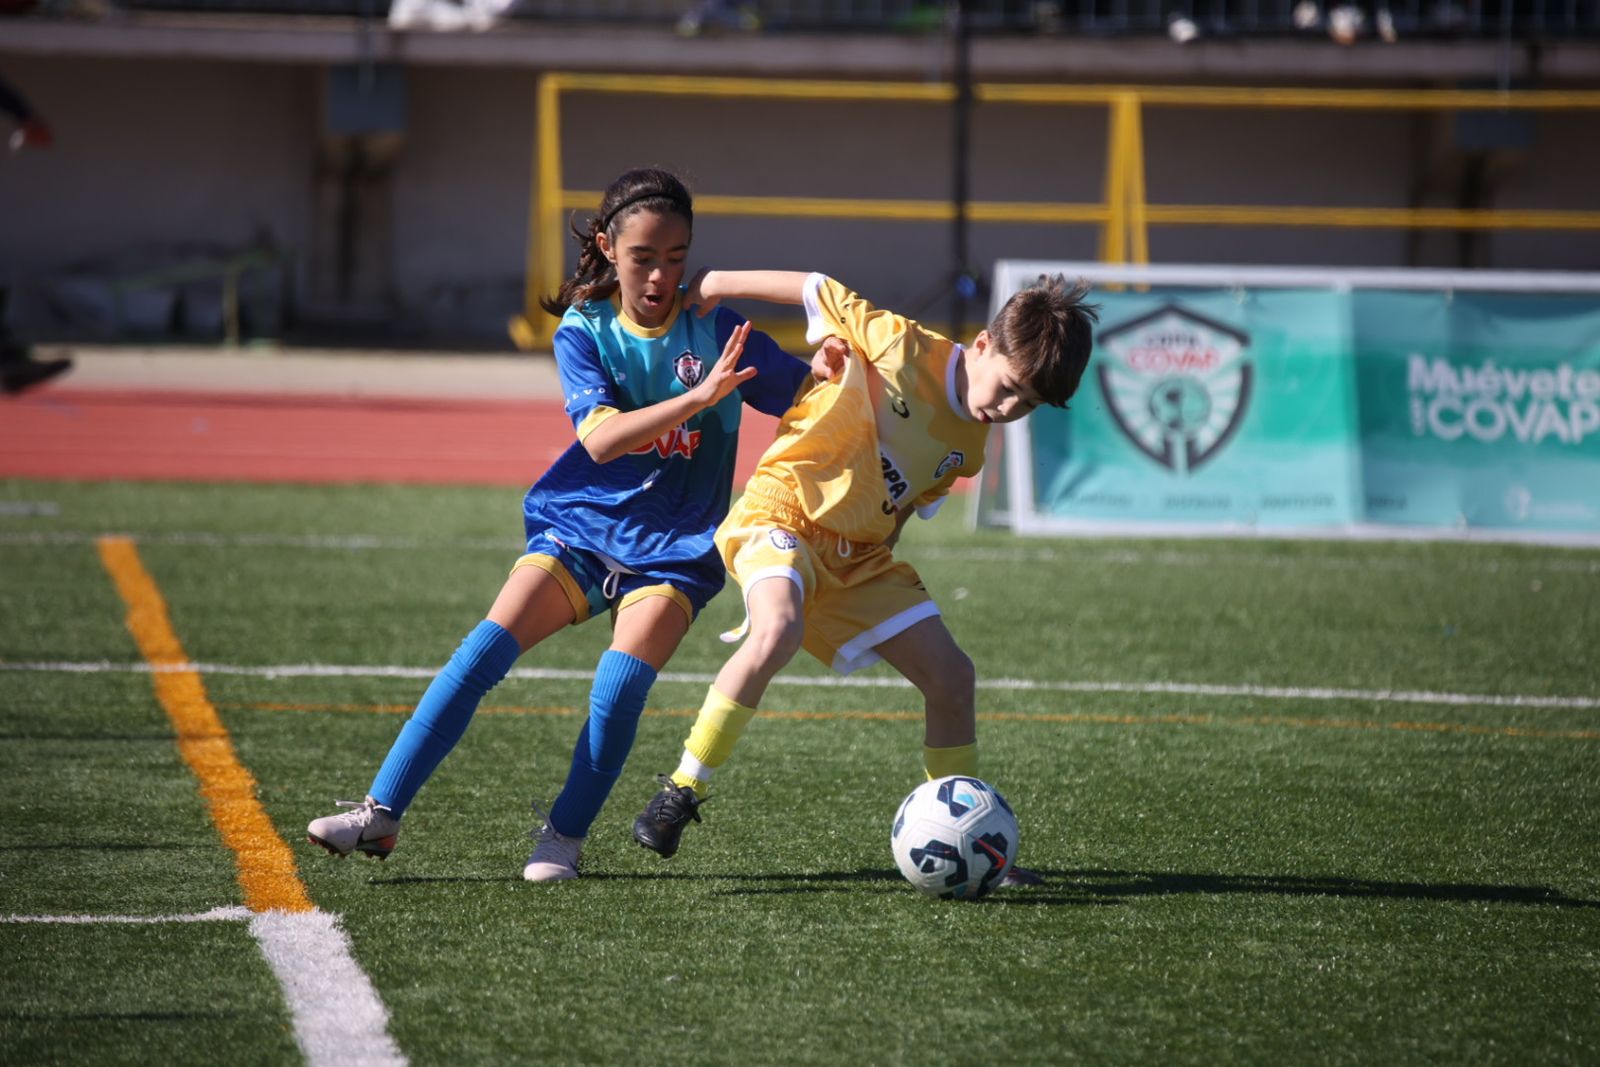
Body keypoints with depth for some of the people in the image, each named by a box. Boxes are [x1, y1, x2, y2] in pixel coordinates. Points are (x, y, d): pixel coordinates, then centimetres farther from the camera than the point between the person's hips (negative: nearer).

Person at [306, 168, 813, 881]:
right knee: (485, 649, -15)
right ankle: (381, 811, -11)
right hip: (580, 527, 1)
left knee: (619, 686, -21)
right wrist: (698, 398, -34)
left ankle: (564, 837, -1)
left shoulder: (715, 330, -6)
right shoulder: (584, 333, -5)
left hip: (673, 551, -1)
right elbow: (600, 437, -20)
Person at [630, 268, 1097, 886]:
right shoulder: (903, 347, -14)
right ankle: (680, 792, -26)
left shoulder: (969, 445, 7)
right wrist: (713, 285, -1)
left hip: (860, 556, 8)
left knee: (952, 678, 2)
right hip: (784, 512, -7)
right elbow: (816, 290, -5)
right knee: (778, 630, -36)